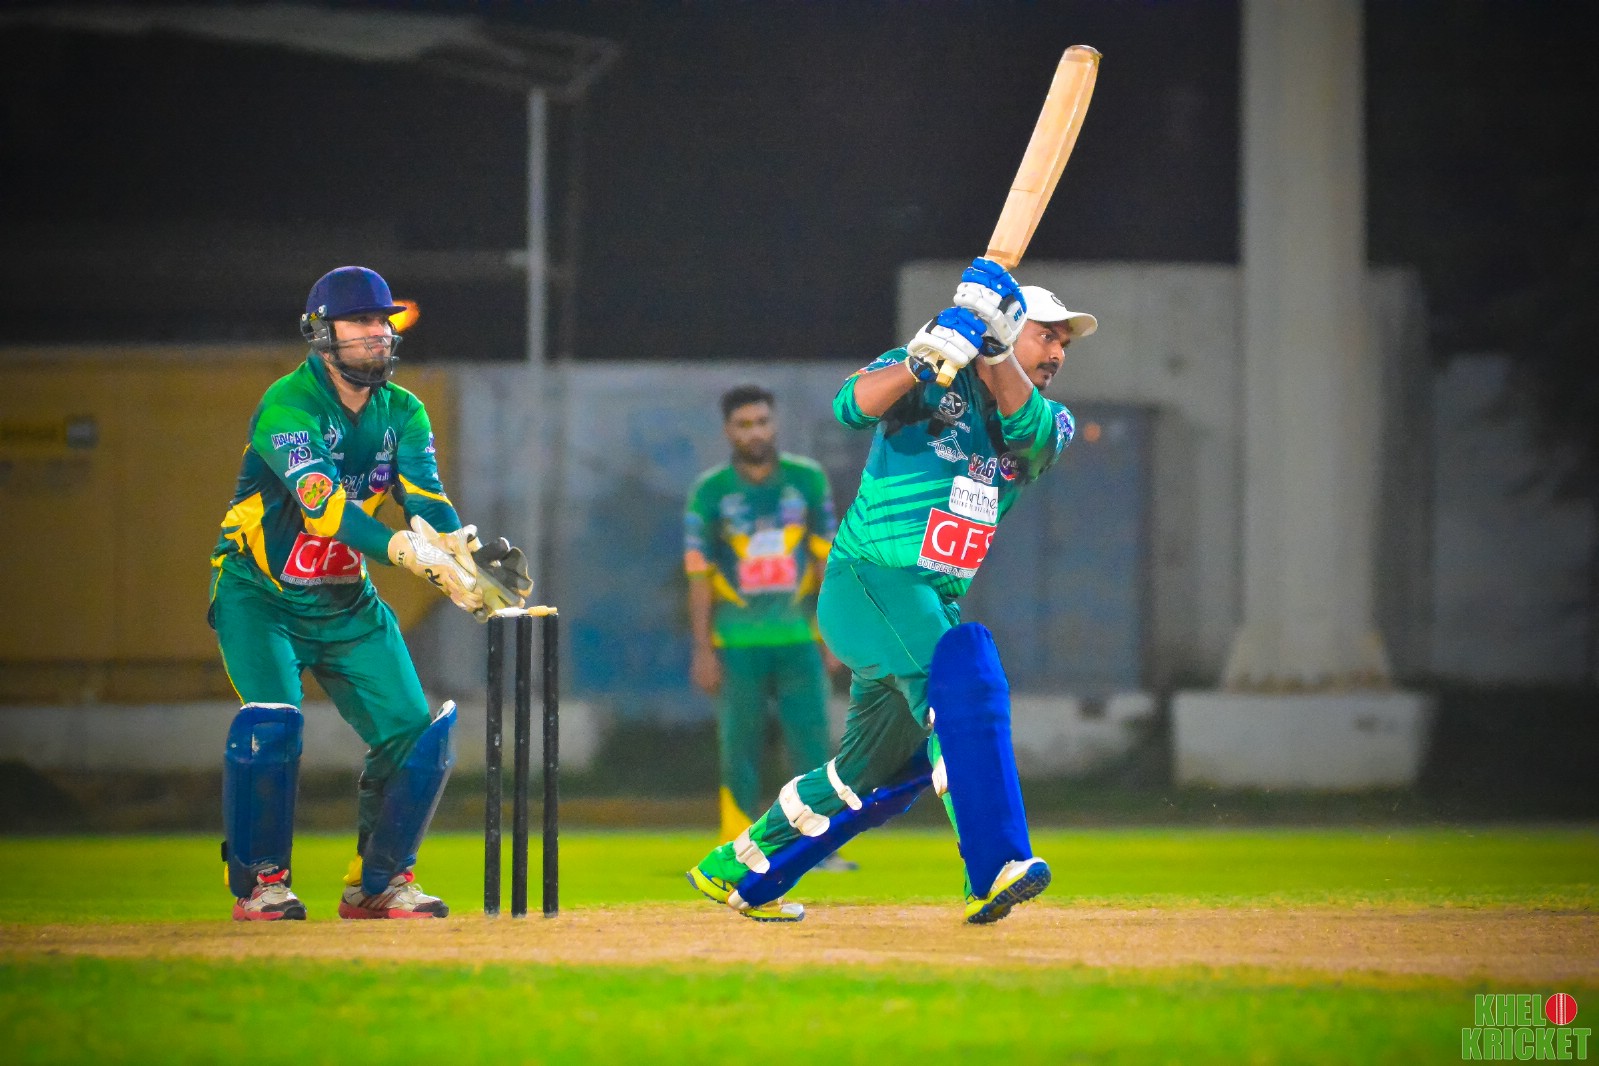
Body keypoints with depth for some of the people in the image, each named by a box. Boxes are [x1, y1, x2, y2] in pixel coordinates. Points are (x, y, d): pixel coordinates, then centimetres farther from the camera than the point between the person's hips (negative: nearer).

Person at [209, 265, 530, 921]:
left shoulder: (402, 413, 0)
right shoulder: (287, 406, -21)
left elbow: (425, 498, -14)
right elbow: (325, 505, -34)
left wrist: (467, 552, -36)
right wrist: (412, 554, -47)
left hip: (346, 603, 6)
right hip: (260, 596, -6)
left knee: (416, 734, -5)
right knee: (272, 720, -26)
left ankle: (379, 881, 13)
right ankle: (258, 884, -11)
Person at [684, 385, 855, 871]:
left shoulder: (807, 480, 6)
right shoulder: (710, 491, 0)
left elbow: (825, 557, 9)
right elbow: (698, 575, -1)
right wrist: (702, 650, -7)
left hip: (799, 639, 2)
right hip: (737, 643, -2)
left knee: (811, 742, -4)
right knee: (739, 749, 0)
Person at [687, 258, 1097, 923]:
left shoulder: (1049, 421, 12)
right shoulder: (930, 381, -1)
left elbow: (1029, 427, -12)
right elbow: (853, 407, -20)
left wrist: (993, 346, -27)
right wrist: (926, 359, -36)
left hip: (936, 604, 8)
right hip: (867, 577, -8)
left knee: (880, 775, 15)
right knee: (959, 671, -33)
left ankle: (737, 873, 34)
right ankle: (992, 873, -44)